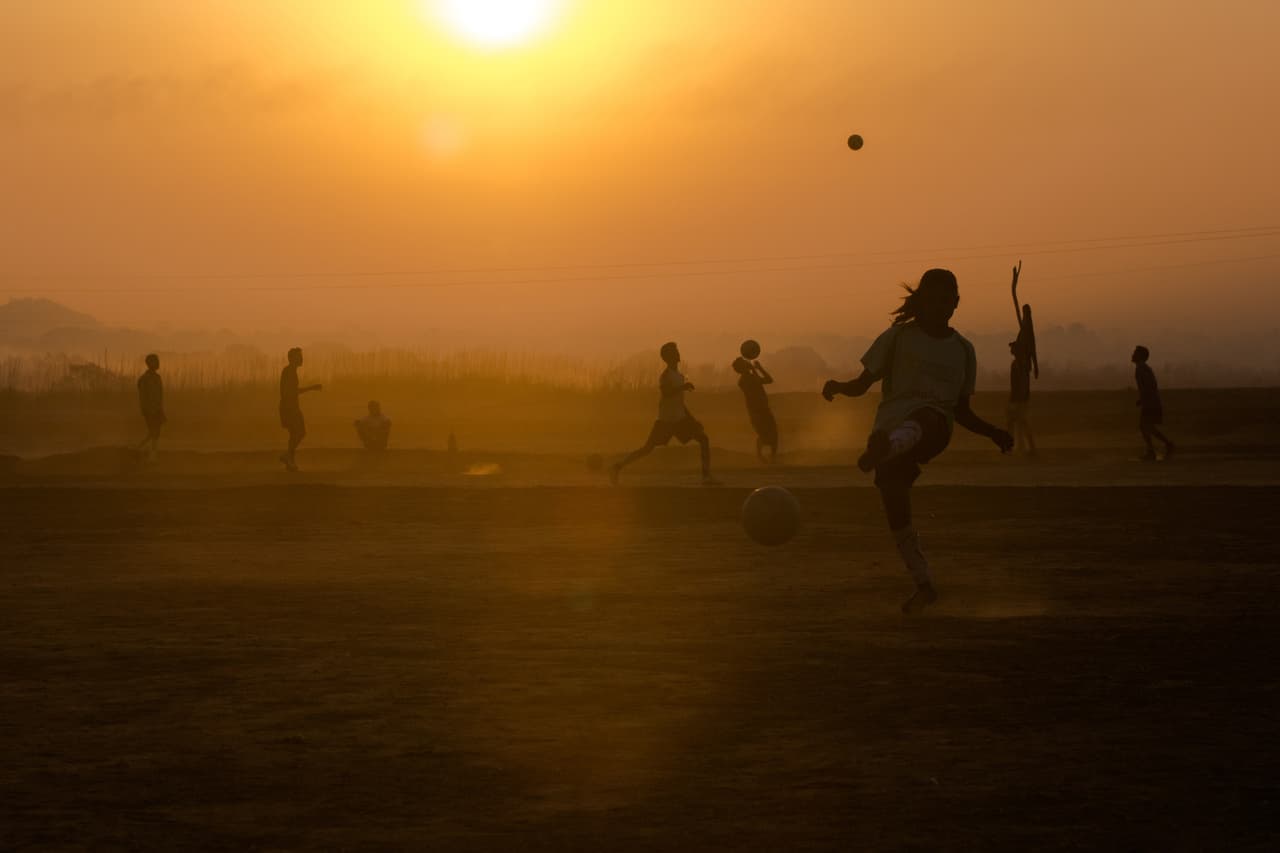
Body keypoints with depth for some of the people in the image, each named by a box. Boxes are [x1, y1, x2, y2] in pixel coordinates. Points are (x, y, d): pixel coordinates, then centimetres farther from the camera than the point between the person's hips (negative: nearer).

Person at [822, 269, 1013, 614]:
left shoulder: (962, 349, 20)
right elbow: (862, 384, 12)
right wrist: (838, 387, -10)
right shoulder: (898, 337, 14)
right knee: (895, 506, -11)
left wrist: (993, 433, 9)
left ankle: (881, 449, -75)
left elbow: (961, 411, 26)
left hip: (934, 421, -1)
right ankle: (923, 585, 10)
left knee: (923, 421, -39)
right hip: (891, 423, 1)